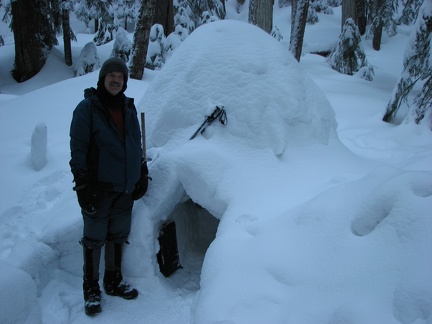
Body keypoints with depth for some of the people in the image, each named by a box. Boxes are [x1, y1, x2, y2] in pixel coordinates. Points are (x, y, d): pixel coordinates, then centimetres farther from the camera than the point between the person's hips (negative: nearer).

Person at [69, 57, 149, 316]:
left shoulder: (129, 107, 10)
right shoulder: (87, 108, -8)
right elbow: (78, 149, -11)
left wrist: (142, 173, 15)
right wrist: (83, 184, -16)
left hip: (125, 188, 6)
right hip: (98, 188, -5)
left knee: (118, 236, 16)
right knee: (94, 239, 4)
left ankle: (114, 281, 31)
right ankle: (91, 289, 18)